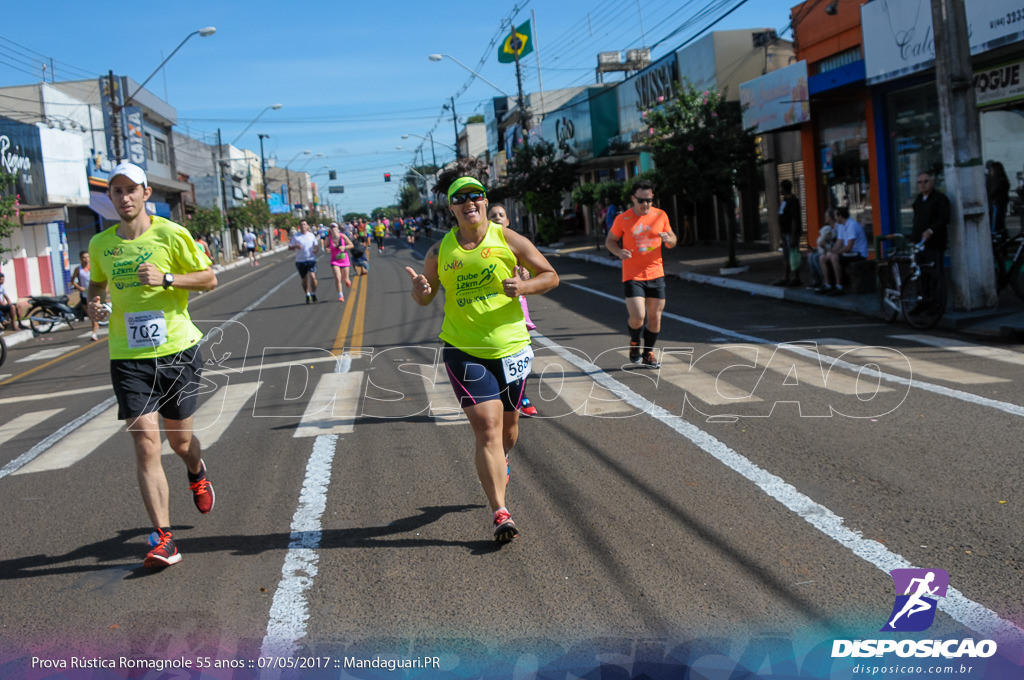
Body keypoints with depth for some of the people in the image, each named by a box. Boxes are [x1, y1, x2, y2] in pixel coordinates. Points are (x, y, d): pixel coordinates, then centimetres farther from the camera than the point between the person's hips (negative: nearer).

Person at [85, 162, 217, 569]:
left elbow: (209, 278, -2)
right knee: (145, 443, -10)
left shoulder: (171, 234, -4)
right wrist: (95, 304, 1)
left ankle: (197, 474, 49)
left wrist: (166, 278, -17)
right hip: (128, 356, 2)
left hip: (177, 350, -1)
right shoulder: (100, 244, 7)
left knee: (179, 439, 11)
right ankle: (163, 538, -7)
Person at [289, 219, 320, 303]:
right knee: (304, 280, 7)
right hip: (300, 261, 1)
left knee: (312, 276, -19)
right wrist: (296, 246, -19)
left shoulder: (311, 235, 6)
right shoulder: (295, 236, 2)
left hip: (311, 259, -1)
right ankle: (307, 296, 27)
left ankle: (314, 295, -3)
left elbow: (316, 245, 17)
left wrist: (316, 249, -6)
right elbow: (289, 247, 3)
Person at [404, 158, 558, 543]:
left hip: (510, 348, 1)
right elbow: (425, 298, 12)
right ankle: (500, 513, -8)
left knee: (508, 425, 16)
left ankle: (499, 464, 52)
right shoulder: (440, 251, 1)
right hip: (464, 351, -1)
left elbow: (550, 276, 3)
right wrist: (420, 289, -12)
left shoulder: (508, 240, -3)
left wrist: (524, 286, -17)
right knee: (487, 428, -12)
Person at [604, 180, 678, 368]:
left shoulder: (660, 215, 3)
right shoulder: (623, 219, -5)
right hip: (632, 276, -3)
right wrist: (619, 252, -15)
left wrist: (668, 239, -12)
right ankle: (634, 342, 18)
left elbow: (672, 241, 12)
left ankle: (648, 353, 25)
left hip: (656, 274, 3)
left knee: (655, 317, 6)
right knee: (637, 318, -14)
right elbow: (609, 241, 6)